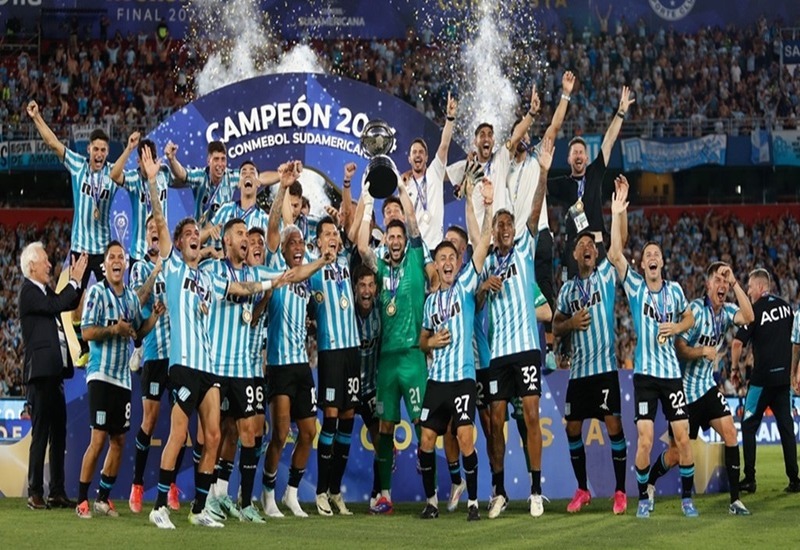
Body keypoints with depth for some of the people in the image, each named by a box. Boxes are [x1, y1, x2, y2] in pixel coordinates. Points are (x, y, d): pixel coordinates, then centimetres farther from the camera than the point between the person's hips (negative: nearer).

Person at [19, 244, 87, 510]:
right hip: (40, 373, -9)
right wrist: (75, 280, -13)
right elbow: (55, 306, -21)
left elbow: (69, 304, 22)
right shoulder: (28, 292, -9)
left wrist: (77, 281, 9)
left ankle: (57, 492, 15)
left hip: (54, 373, 9)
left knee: (59, 433, 10)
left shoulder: (44, 290, 16)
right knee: (41, 434, -7)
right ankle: (35, 493, -4)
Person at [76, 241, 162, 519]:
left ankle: (103, 498, 19)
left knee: (119, 440, 9)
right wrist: (112, 329, -26)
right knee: (98, 439, -10)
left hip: (124, 377, 7)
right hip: (101, 375, -7)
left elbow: (139, 331, 19)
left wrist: (155, 315, 3)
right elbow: (86, 331, -12)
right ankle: (82, 500, -2)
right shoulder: (97, 292, -6)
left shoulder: (132, 296, 12)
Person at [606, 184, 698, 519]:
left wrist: (675, 328, -3)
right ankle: (644, 498, 8)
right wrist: (617, 215, -22)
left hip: (672, 372, 2)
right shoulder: (635, 287, 0)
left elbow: (689, 319, 21)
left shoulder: (674, 290, 7)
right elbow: (615, 255, -14)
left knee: (683, 438, 0)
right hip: (644, 374, -2)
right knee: (645, 441, -8)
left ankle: (687, 497, 13)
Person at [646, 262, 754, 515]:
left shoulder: (726, 311, 3)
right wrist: (703, 351, -30)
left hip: (708, 386, 6)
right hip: (685, 388, -5)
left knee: (730, 434, -10)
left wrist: (736, 284, -21)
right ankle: (649, 484, 29)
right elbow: (679, 348, -15)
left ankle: (735, 499, -6)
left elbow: (748, 317, -19)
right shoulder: (695, 309, -15)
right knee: (677, 452, 1)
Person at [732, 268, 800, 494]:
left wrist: (735, 366, 2)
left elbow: (738, 343, -14)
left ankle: (749, 479, 2)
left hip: (763, 378, -6)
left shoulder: (756, 310, -10)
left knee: (749, 426, 4)